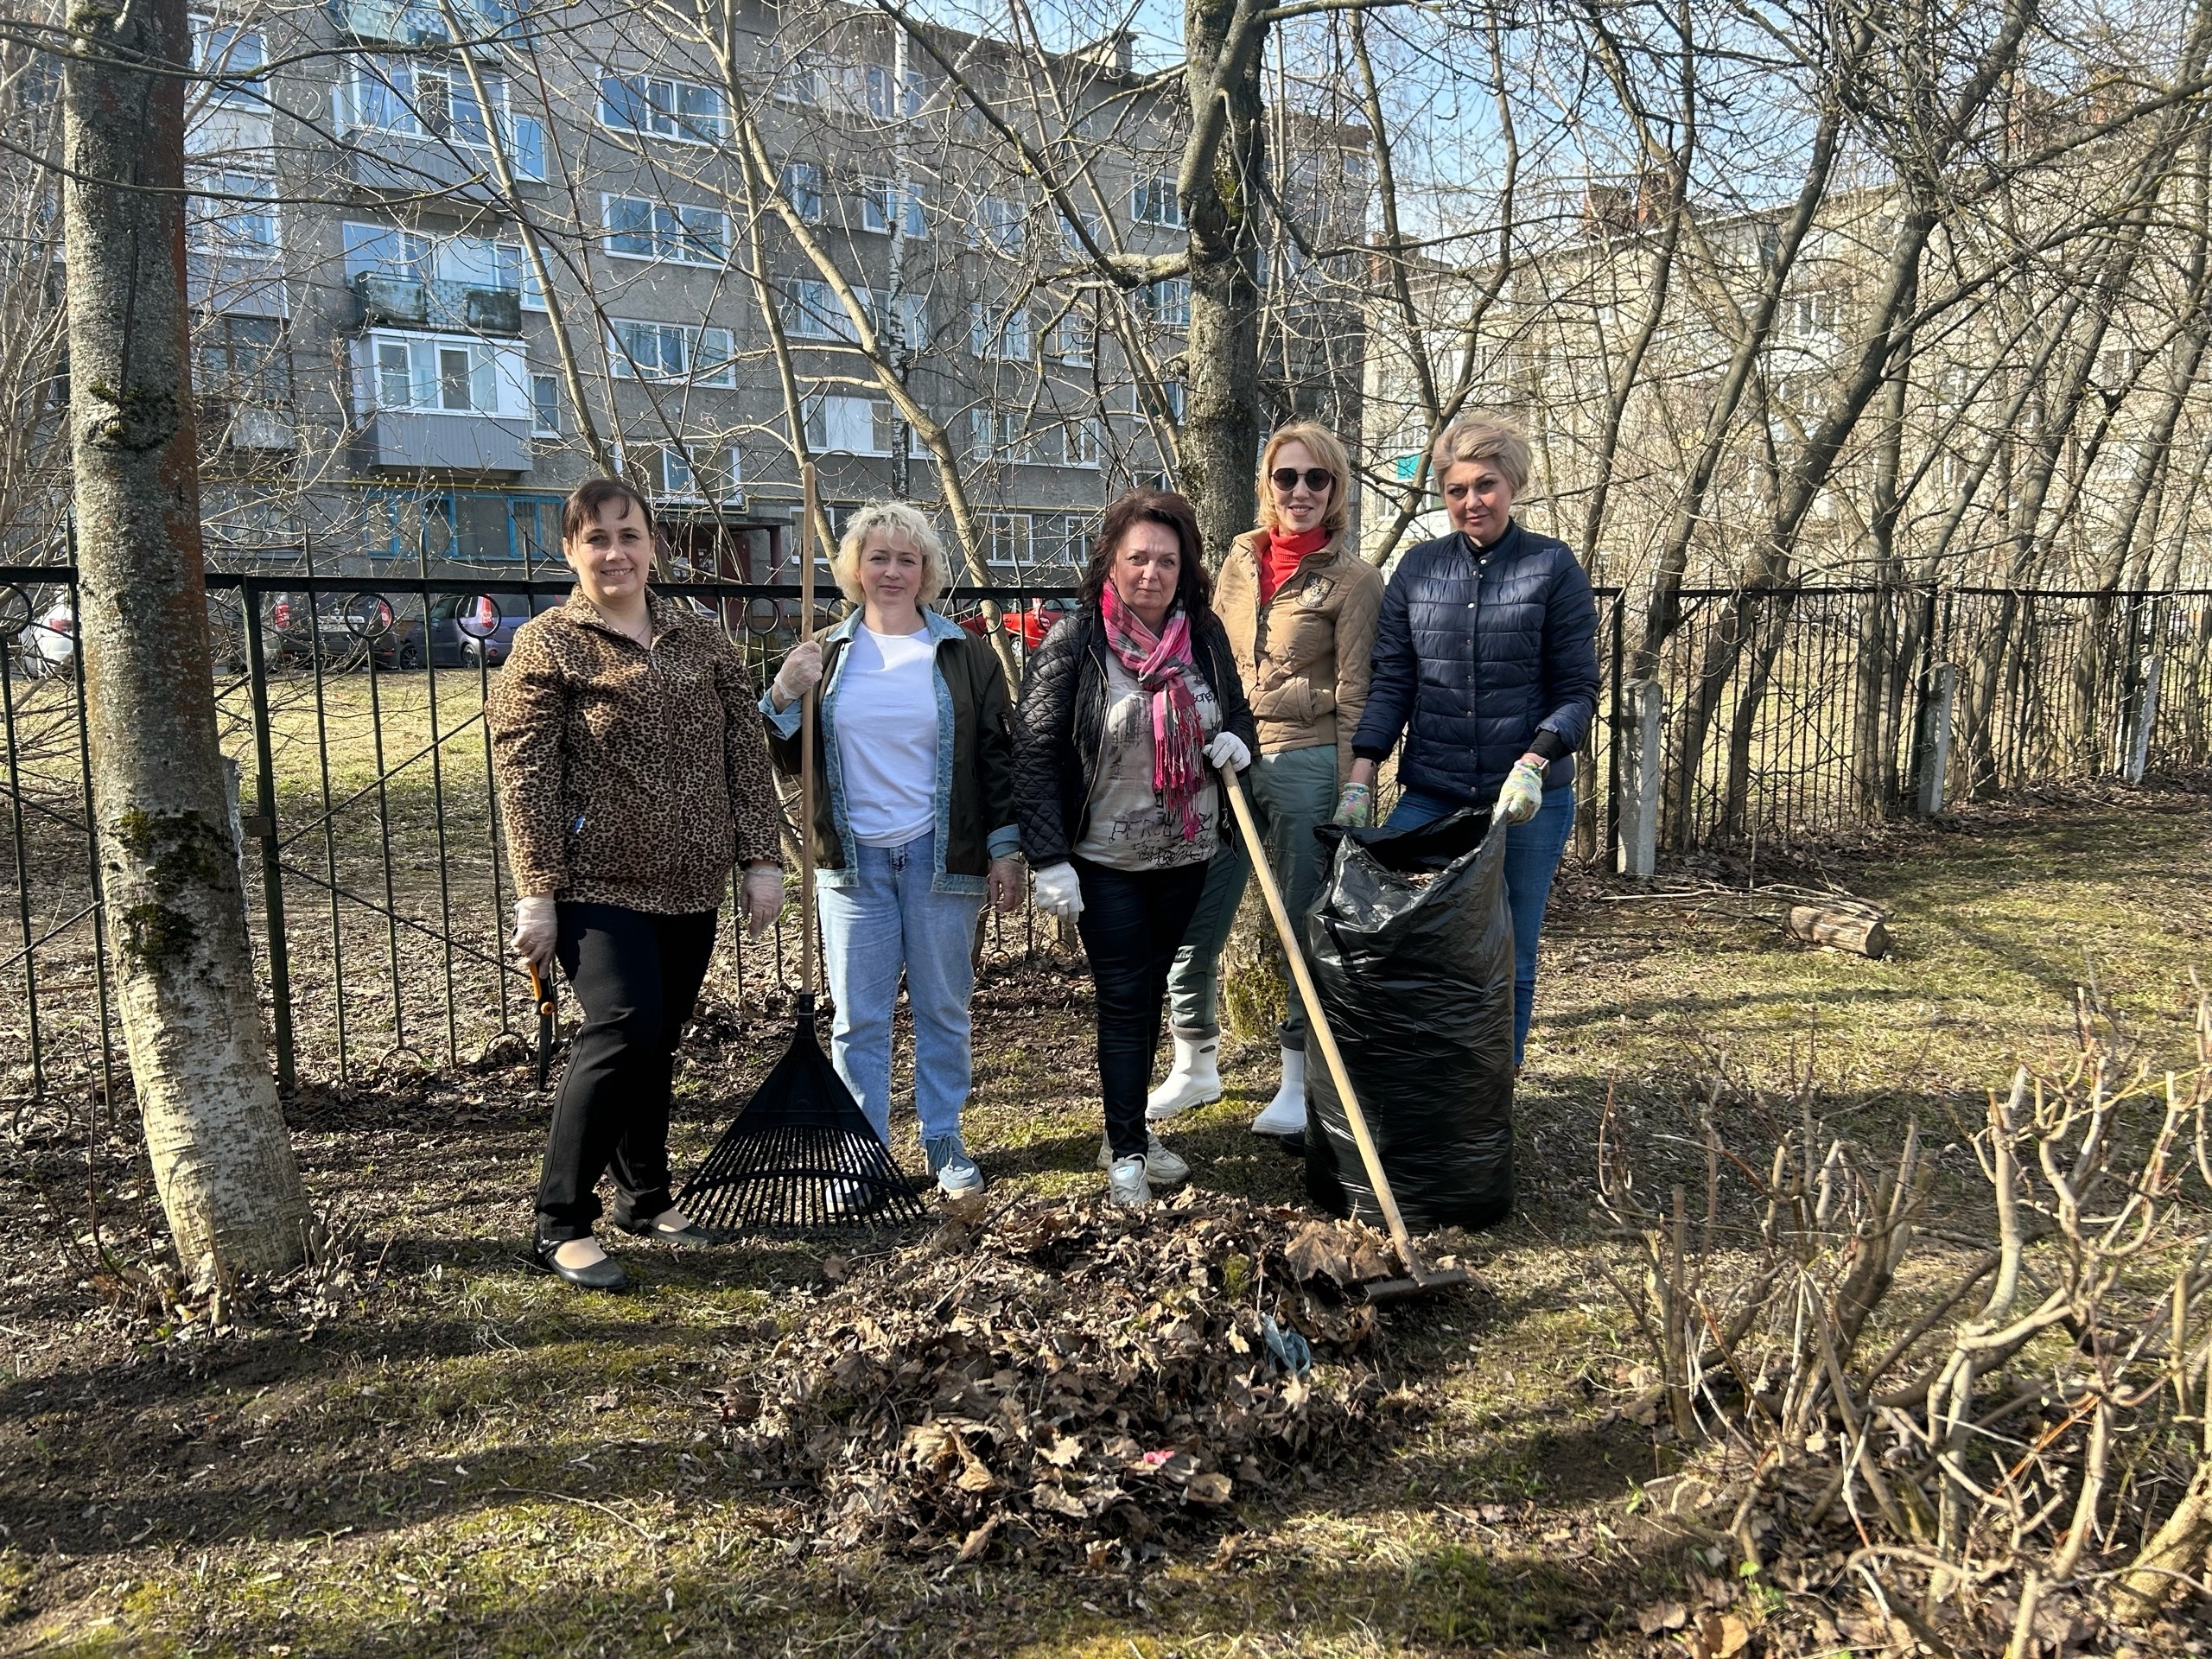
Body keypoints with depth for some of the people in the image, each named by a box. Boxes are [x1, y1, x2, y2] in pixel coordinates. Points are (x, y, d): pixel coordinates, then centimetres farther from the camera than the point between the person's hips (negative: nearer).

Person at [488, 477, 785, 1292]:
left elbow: (746, 753, 9)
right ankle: (560, 1224, -2)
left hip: (688, 887, 5)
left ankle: (647, 1197, 29)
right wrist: (537, 893, -14)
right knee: (623, 1032, -16)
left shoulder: (702, 641, 11)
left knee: (658, 1043, 11)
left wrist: (761, 859, 3)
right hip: (599, 884, -5)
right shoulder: (546, 645, -3)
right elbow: (524, 777, -8)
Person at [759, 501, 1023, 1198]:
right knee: (858, 1018, 6)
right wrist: (783, 697, -9)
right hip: (853, 859, 1)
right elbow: (789, 758, 9)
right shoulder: (826, 655, 7)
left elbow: (998, 756, 3)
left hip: (941, 857, -1)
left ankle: (945, 1143, 23)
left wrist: (1005, 848, -2)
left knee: (943, 1011, 9)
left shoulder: (965, 654, 2)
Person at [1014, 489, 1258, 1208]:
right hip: (1105, 859, -4)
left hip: (1185, 853, 5)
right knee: (1123, 1000, 0)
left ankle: (1128, 1129, 32)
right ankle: (1126, 1151, 13)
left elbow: (1238, 711, 14)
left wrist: (1239, 741, -11)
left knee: (1151, 993, 16)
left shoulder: (1204, 635, 0)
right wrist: (1049, 860, -19)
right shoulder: (1073, 643, -13)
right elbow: (1033, 753, -14)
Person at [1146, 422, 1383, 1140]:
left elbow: (1354, 695, -6)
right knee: (1191, 922, 7)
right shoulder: (1240, 558, 10)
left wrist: (1348, 793, -9)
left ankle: (1298, 1081, 19)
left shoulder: (1352, 578, -4)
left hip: (1305, 763, -5)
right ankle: (1195, 1065, 25)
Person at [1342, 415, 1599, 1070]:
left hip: (1526, 802, -2)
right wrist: (1358, 783, -6)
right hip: (1429, 795, 2)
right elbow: (1390, 684, 4)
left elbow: (1577, 691, -2)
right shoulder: (1418, 568, 6)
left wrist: (1533, 763, -20)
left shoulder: (1553, 568, -2)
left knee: (1509, 961, 7)